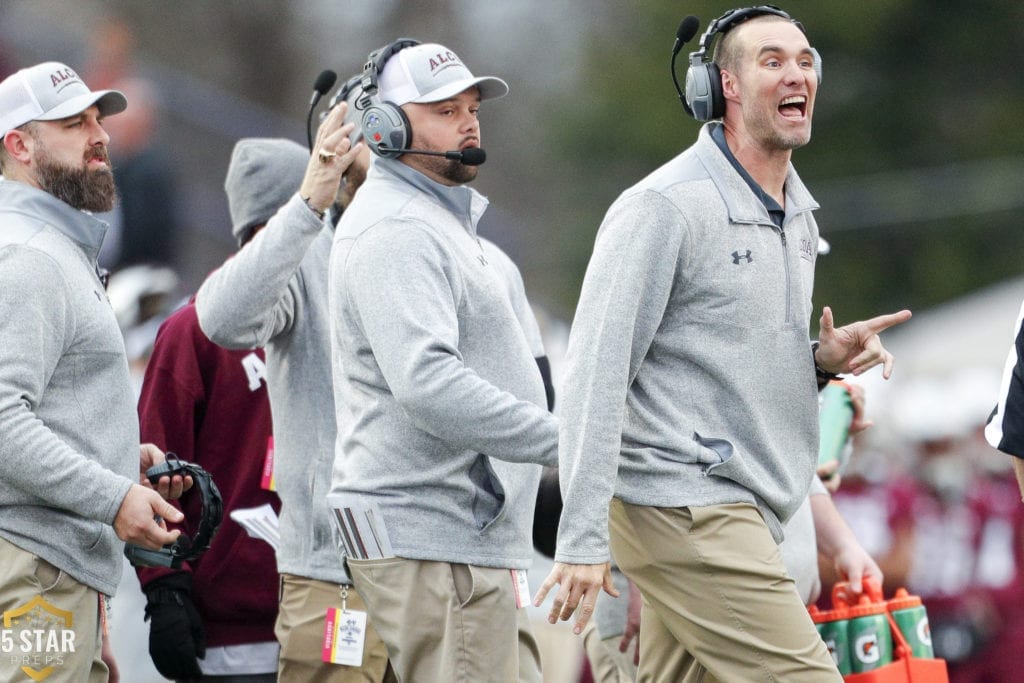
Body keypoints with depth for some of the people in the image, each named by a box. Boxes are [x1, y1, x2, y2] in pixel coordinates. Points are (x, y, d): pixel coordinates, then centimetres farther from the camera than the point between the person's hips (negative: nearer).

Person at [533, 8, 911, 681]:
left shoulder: (796, 215, 17)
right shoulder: (664, 207, -11)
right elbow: (595, 376, -15)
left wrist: (822, 360, 6)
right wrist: (584, 537, -21)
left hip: (738, 511, 9)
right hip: (686, 505, -9)